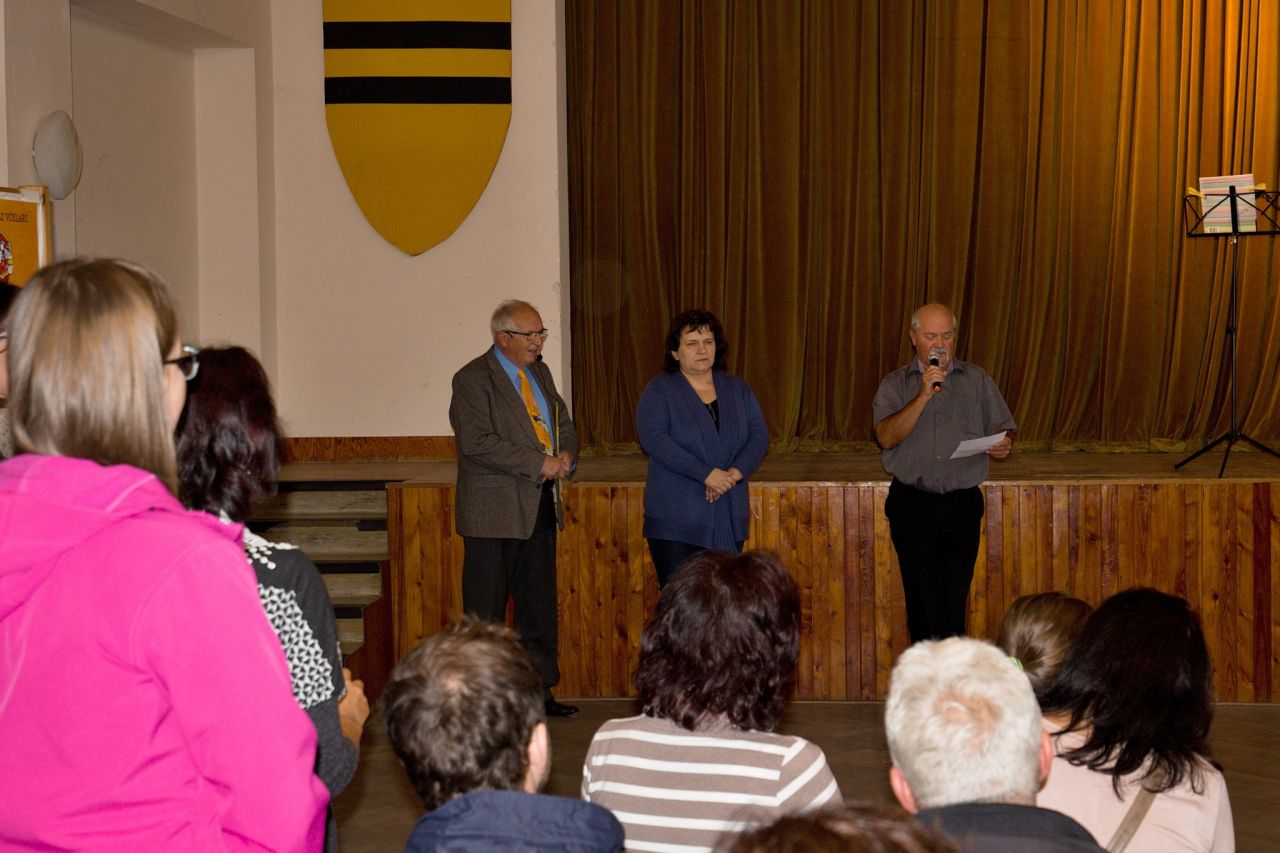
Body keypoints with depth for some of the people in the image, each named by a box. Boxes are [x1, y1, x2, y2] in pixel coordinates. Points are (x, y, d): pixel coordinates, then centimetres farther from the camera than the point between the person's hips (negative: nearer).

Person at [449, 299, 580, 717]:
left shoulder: (540, 373, 16)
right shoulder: (472, 380, -9)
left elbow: (564, 424, 22)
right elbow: (478, 443, -19)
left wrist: (566, 455, -1)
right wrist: (540, 464, -20)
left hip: (540, 507, 8)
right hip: (494, 512, -7)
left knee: (540, 607, 11)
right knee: (486, 611, -1)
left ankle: (539, 690, 19)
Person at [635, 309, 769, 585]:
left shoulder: (737, 389, 14)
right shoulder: (659, 390, 0)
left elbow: (759, 435, 6)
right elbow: (653, 438, -14)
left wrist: (736, 472, -14)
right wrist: (706, 474, -21)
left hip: (729, 521, 4)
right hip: (675, 521, -4)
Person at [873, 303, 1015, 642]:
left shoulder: (978, 380, 12)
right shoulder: (895, 384, 7)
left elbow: (1003, 431, 10)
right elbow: (886, 437, -8)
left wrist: (1004, 446, -13)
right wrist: (924, 395, -15)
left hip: (962, 503, 1)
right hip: (912, 505, -1)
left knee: (955, 599, -1)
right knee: (923, 599, -2)